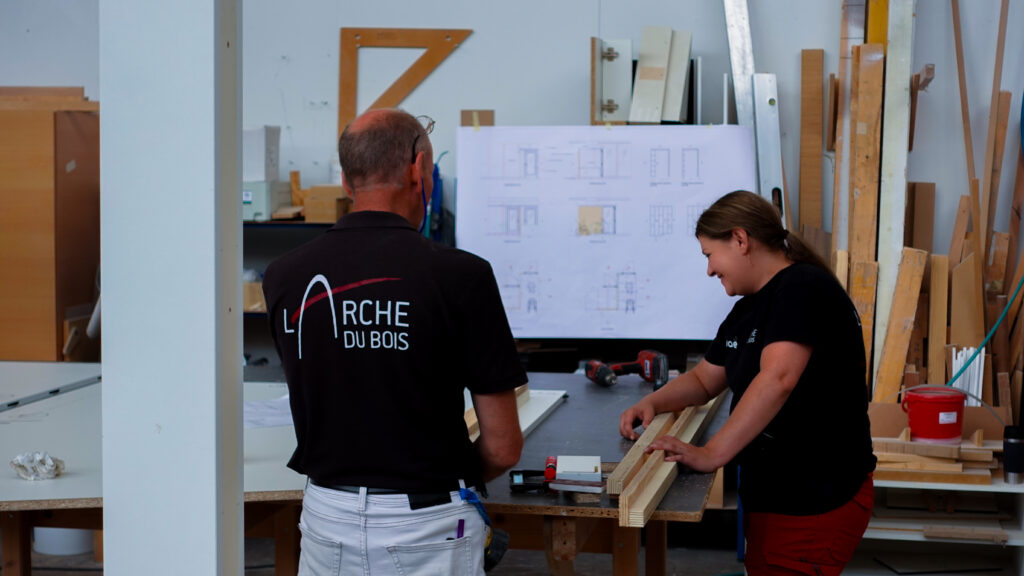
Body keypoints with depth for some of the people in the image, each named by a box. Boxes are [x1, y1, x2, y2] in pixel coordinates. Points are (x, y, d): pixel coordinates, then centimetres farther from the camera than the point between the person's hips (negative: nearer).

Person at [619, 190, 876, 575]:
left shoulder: (804, 288, -16)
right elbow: (704, 379, 25)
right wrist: (653, 403, 6)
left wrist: (711, 454, -30)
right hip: (769, 496, 9)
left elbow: (777, 380, -29)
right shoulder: (746, 311, 15)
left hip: (816, 505, -9)